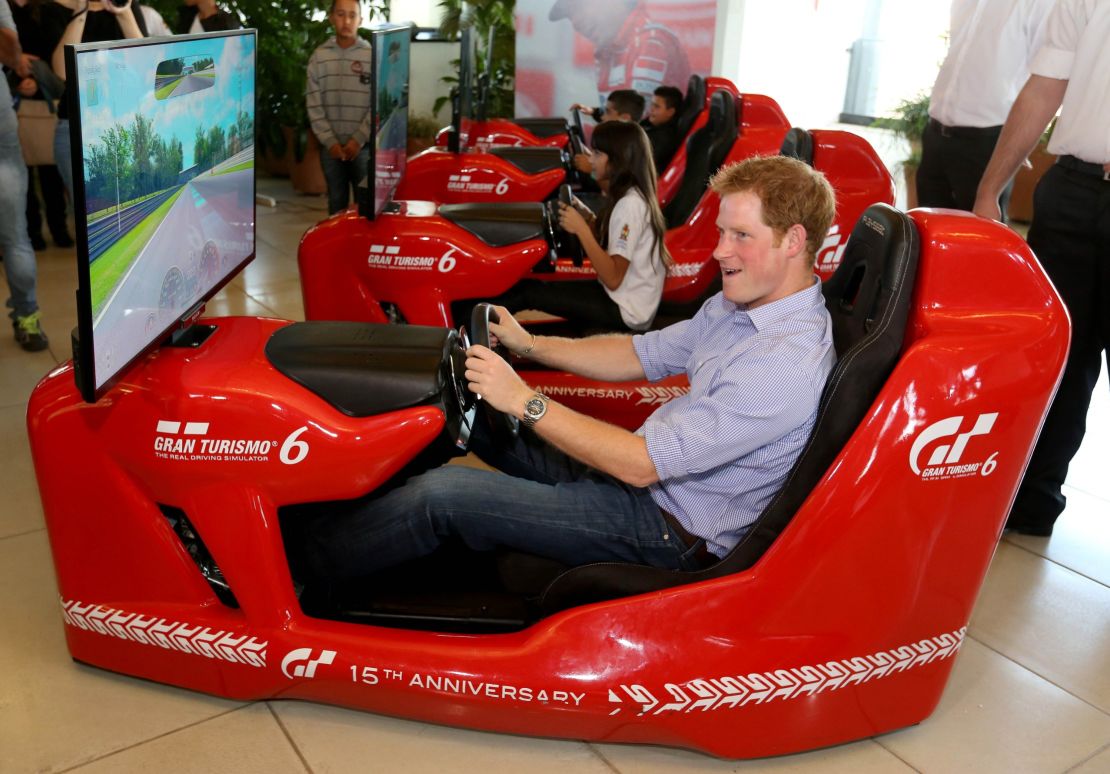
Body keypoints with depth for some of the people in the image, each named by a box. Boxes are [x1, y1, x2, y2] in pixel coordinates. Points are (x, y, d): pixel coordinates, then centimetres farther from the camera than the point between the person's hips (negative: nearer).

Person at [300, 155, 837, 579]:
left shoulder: (787, 363, -27)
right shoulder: (740, 304, 4)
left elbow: (643, 464, -29)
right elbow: (641, 354, 13)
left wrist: (524, 401, -24)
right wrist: (529, 345, 3)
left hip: (670, 530, -9)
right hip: (645, 467, 9)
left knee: (439, 494, -17)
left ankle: (309, 558, 6)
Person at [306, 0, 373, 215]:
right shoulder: (318, 57, 4)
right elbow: (314, 105, 2)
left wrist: (358, 139, -10)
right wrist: (329, 141, -6)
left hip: (364, 145, -2)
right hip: (330, 146, 2)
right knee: (336, 201, 10)